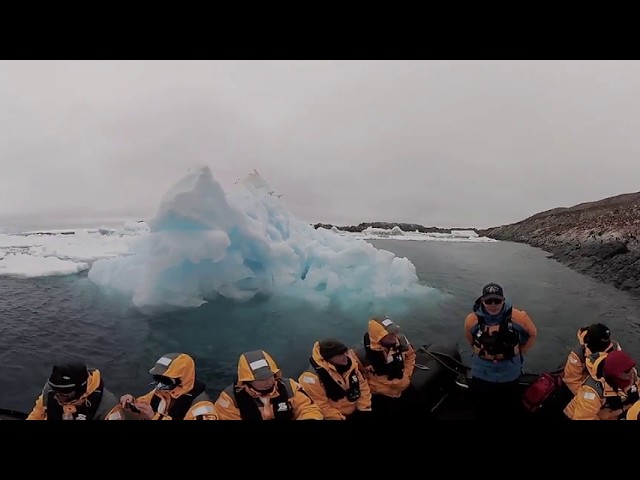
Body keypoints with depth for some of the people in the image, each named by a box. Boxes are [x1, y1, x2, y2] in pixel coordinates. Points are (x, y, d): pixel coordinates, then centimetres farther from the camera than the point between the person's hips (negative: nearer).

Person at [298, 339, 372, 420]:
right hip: (335, 417, -5)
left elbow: (363, 384, 3)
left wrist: (364, 409, -4)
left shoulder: (351, 362, -5)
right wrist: (341, 418, -17)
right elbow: (320, 406, -20)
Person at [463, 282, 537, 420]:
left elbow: (533, 333, 2)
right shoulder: (472, 320, -16)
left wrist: (520, 353, 2)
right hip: (481, 376, 0)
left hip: (509, 376, 0)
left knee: (509, 412, 21)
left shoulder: (518, 317, -18)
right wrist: (480, 352, 4)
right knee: (483, 413, 16)